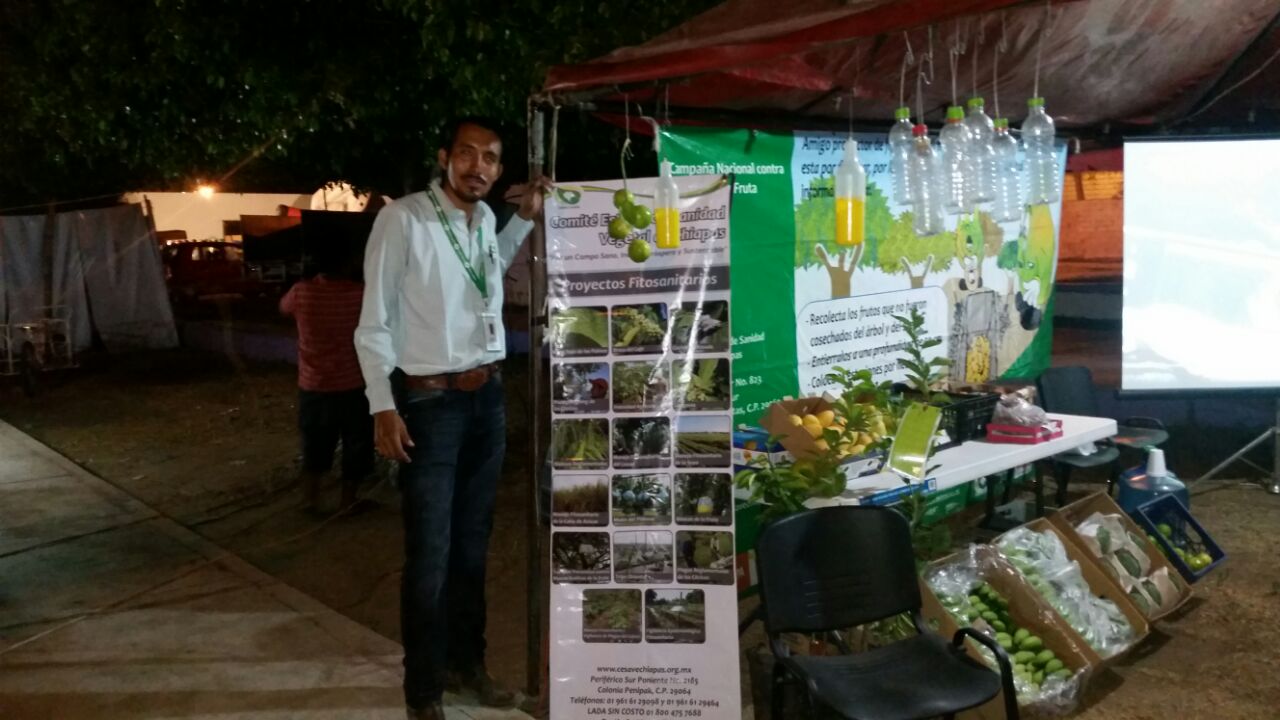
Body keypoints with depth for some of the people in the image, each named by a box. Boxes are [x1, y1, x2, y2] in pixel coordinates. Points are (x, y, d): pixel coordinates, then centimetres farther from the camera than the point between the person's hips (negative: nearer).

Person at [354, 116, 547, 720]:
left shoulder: (485, 218, 7)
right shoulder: (403, 218, -13)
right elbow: (373, 320, -11)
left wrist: (525, 219, 19)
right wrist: (383, 406, -15)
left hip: (488, 396, 7)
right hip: (429, 400, -6)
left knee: (472, 542, 16)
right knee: (430, 552, -1)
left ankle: (467, 662, 33)